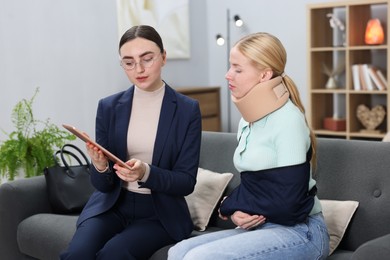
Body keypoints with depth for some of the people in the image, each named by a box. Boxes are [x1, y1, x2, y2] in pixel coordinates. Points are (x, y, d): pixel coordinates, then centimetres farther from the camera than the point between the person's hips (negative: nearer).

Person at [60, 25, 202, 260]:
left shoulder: (188, 110, -4)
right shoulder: (108, 107, 1)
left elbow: (186, 182, -6)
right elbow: (103, 185, 2)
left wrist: (146, 173, -25)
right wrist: (100, 167, -22)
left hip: (160, 212, -2)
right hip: (112, 206, 2)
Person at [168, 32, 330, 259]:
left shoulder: (287, 120, -16)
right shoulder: (248, 120, 13)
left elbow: (288, 203, -20)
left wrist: (230, 205, -6)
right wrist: (237, 211, -7)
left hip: (299, 232, -8)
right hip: (261, 227, 8)